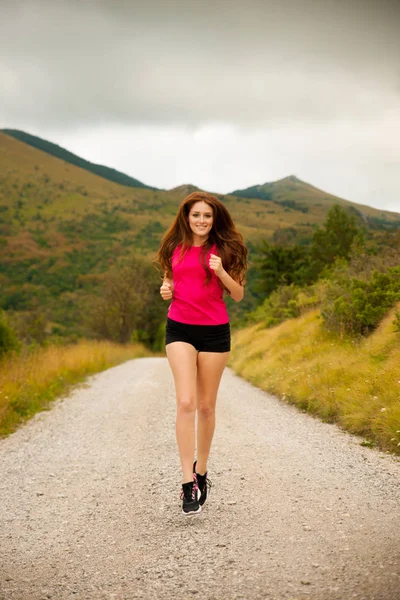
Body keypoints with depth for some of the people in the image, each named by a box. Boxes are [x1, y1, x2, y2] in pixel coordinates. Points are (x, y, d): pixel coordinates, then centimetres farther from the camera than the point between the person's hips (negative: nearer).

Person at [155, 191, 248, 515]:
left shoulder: (224, 249, 0)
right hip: (180, 330, 0)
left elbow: (238, 295, 0)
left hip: (215, 331, 0)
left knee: (206, 406, 7)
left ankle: (201, 471, 27)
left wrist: (221, 272, -18)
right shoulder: (175, 248, 6)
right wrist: (166, 290, -2)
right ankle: (188, 482, -15)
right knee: (186, 402, -14)